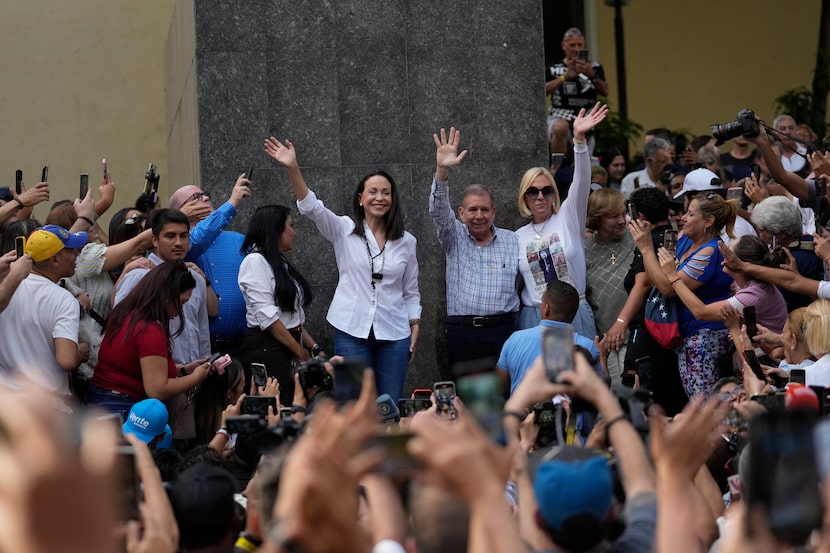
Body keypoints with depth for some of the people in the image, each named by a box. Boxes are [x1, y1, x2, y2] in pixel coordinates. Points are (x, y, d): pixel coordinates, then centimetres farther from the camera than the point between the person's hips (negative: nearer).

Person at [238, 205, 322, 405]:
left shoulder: (281, 263, 18)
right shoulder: (255, 261, -7)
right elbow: (267, 316, -15)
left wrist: (314, 348, 7)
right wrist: (300, 351, -12)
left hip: (290, 348, 8)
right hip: (267, 349, -8)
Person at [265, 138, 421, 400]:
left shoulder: (406, 242, 8)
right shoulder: (344, 230, 2)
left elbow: (411, 292, 14)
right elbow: (311, 206, -14)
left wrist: (415, 327, 5)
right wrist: (293, 168, -28)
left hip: (394, 335, 2)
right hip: (352, 332, -2)